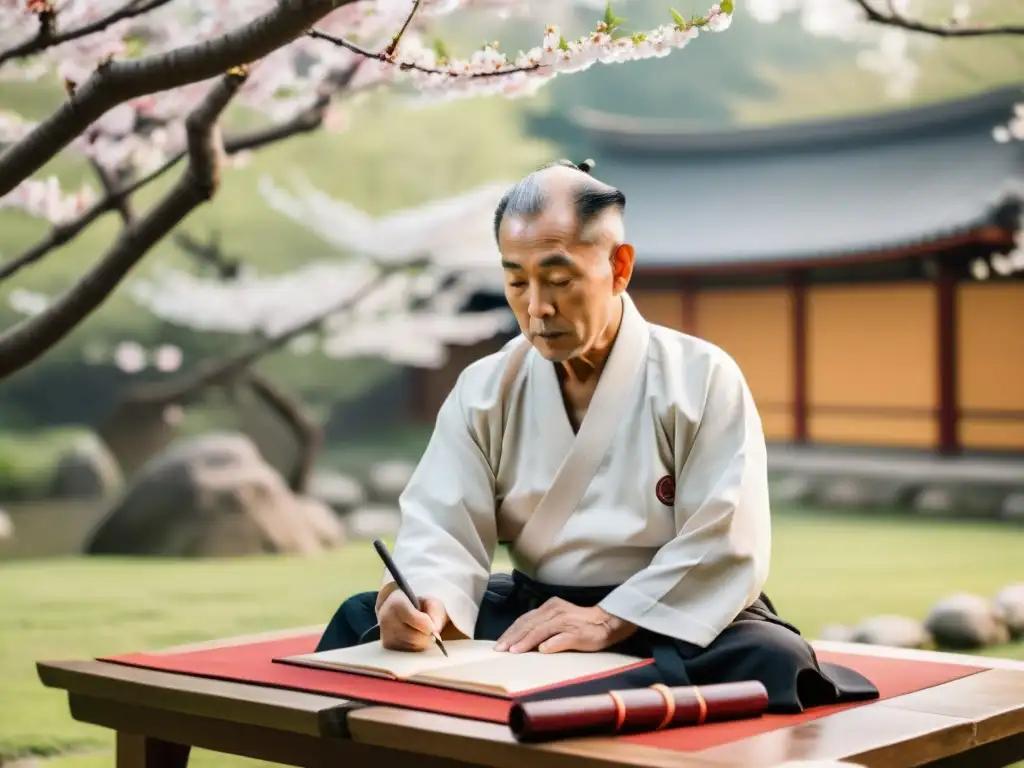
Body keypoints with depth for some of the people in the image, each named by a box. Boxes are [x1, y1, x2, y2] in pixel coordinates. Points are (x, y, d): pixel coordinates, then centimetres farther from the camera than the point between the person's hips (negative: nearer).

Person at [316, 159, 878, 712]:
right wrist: (424, 602, -28)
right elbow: (442, 528, -5)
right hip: (528, 614, 3)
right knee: (364, 623, -16)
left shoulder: (702, 379, -6)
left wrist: (610, 620, -24)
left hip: (677, 623, -2)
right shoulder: (485, 391, 4)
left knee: (771, 662, -35)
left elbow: (726, 548, -13)